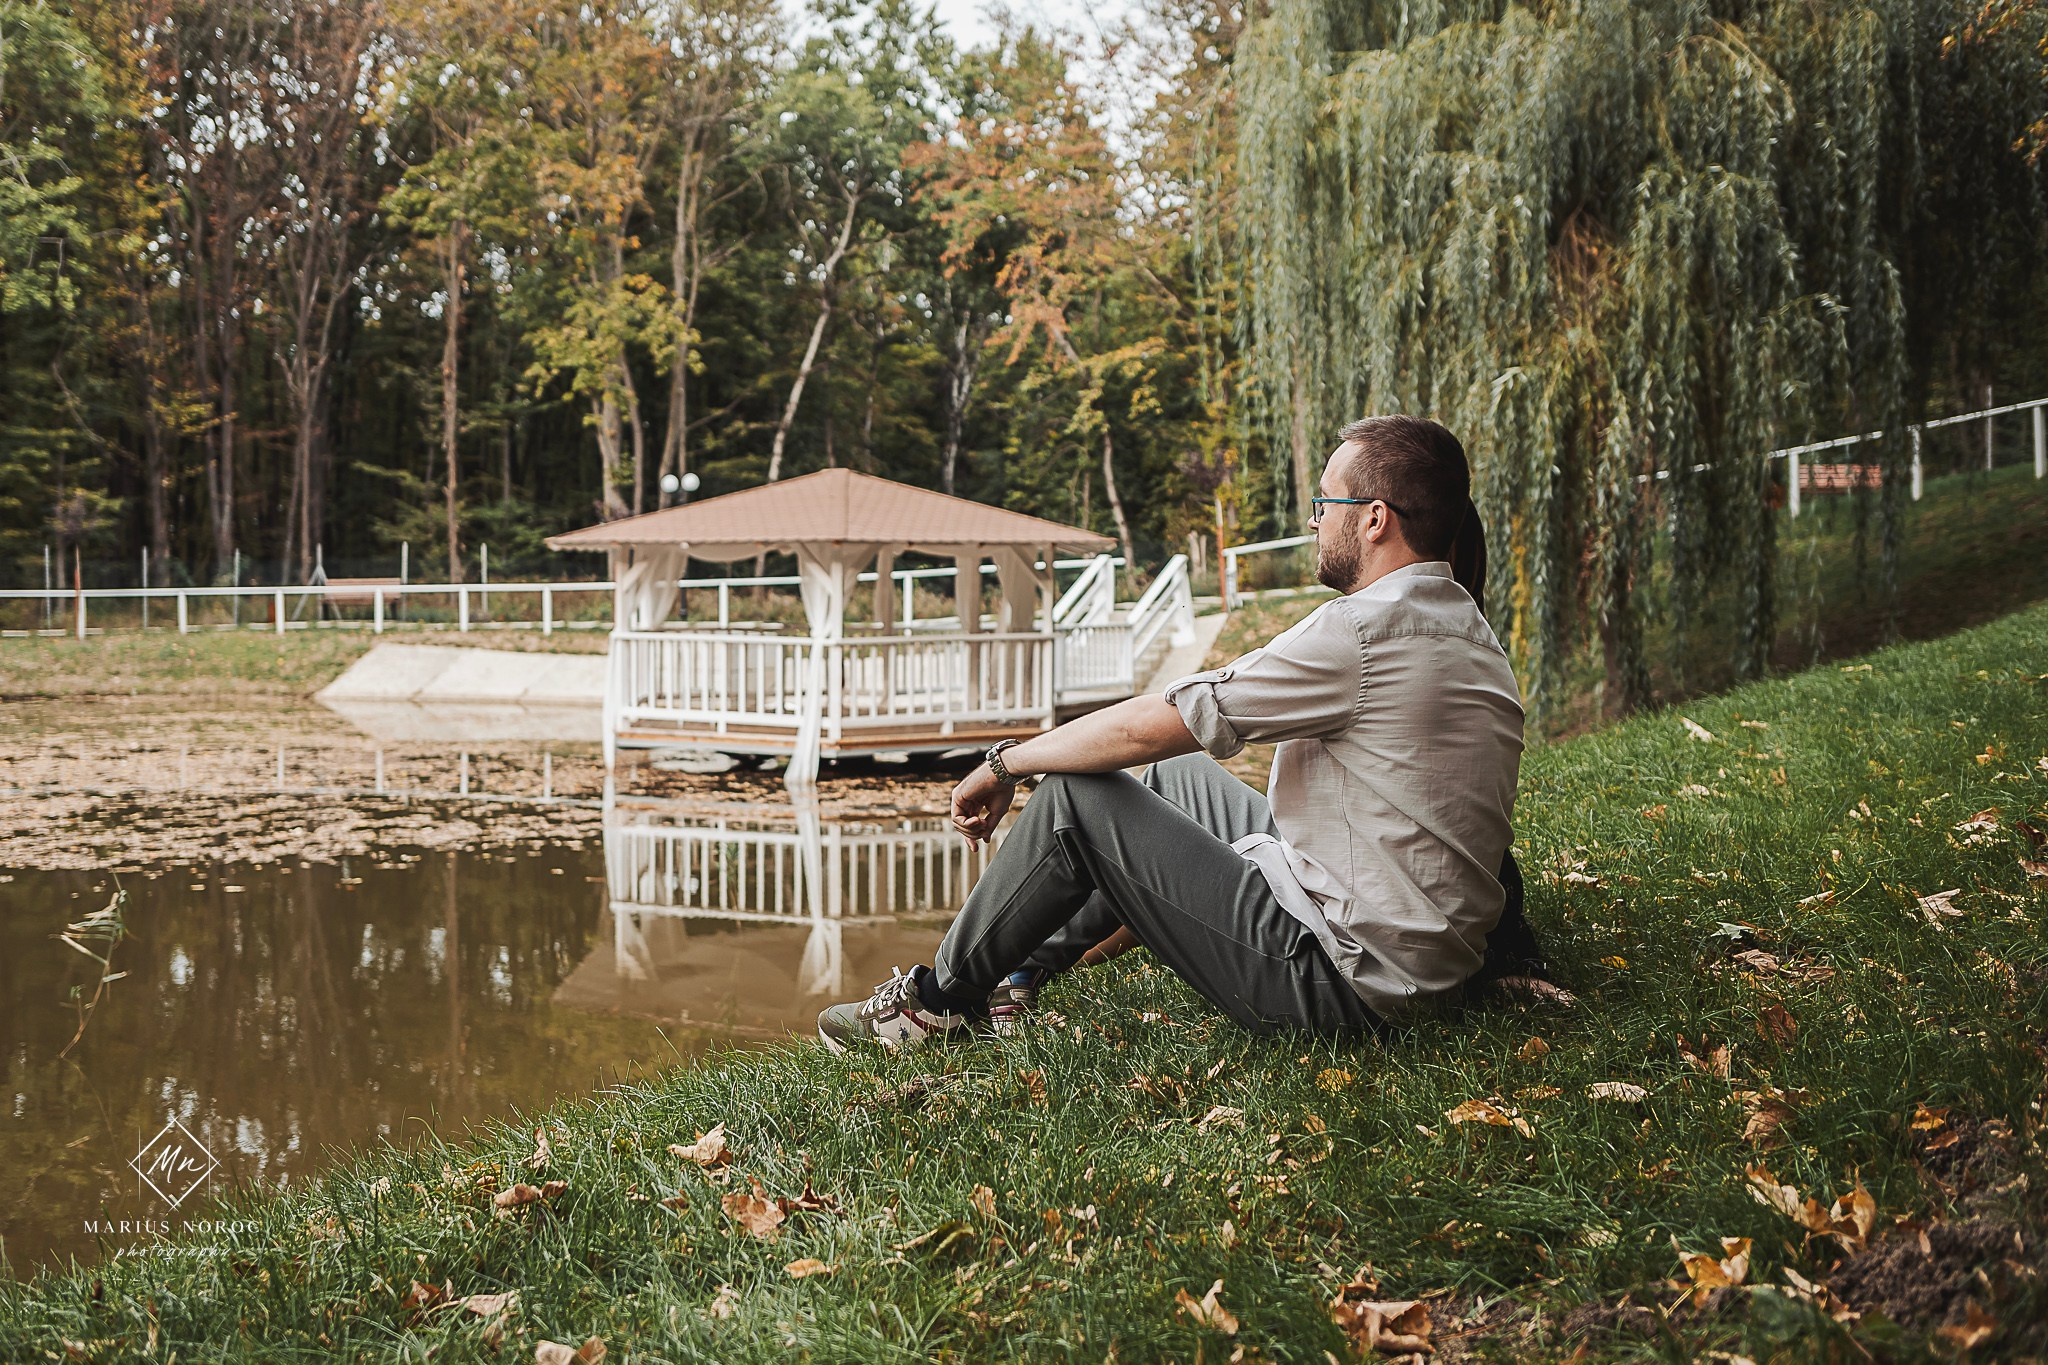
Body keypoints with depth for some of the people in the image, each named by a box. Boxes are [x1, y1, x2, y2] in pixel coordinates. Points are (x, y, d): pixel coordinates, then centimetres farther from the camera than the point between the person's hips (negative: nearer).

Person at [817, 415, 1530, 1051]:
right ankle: (1031, 965, 28)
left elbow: (1148, 726, -18)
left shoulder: (1365, 630, -21)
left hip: (1338, 975, -10)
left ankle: (941, 999, 12)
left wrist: (1004, 764, -3)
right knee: (1176, 776, 23)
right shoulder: (1465, 628, 10)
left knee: (1074, 795, -6)